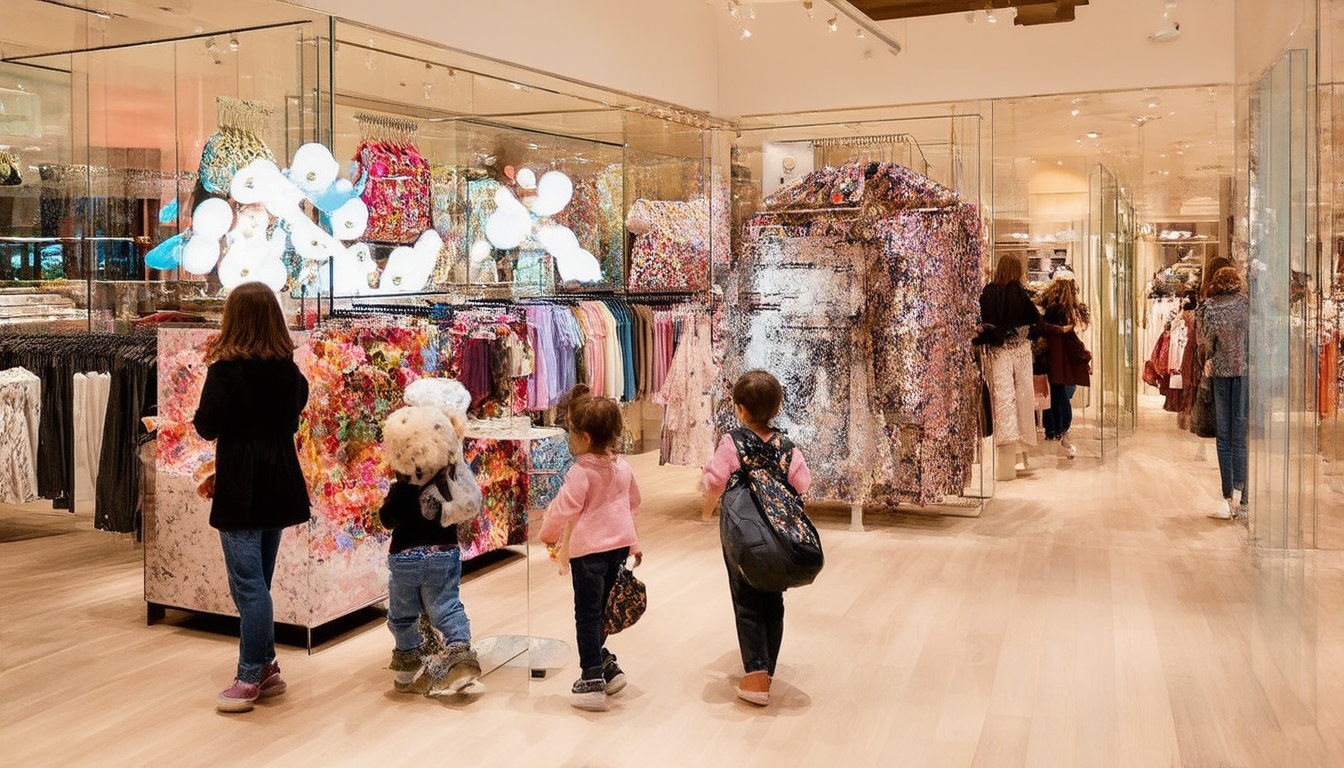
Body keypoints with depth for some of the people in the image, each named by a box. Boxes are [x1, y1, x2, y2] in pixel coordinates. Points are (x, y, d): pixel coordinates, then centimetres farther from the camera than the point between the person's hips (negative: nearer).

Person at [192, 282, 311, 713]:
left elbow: (206, 427, -11)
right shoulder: (288, 368, 5)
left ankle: (250, 679, 2)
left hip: (241, 490, -7)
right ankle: (266, 670, 21)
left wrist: (214, 368, -2)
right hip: (280, 486, 7)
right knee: (259, 581, 16)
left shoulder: (226, 370, -13)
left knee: (248, 584, -3)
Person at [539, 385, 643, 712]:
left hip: (589, 548, -7)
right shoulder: (623, 467, 5)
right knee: (599, 608, 22)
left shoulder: (581, 471, -19)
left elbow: (565, 507, -18)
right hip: (619, 543, 7)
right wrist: (633, 543, 31)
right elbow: (633, 502, 17)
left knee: (587, 613, 2)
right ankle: (605, 664, 30)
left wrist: (549, 534, 1)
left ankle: (592, 680, 4)